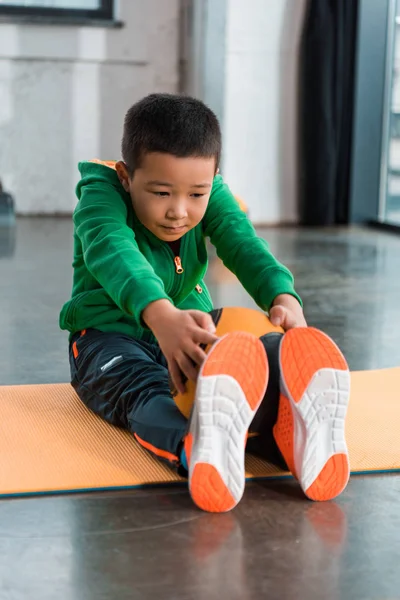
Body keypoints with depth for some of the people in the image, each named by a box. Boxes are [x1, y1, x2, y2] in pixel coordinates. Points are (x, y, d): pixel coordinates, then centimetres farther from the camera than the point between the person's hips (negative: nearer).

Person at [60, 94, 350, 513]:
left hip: (186, 332, 5)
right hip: (109, 334, -4)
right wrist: (160, 315, -63)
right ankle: (194, 449, -74)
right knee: (143, 390, -39)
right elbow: (112, 250, -41)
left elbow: (243, 245, -23)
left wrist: (285, 298, -47)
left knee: (246, 372, -28)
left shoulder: (212, 195, -5)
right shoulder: (101, 195, -20)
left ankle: (290, 427, -62)